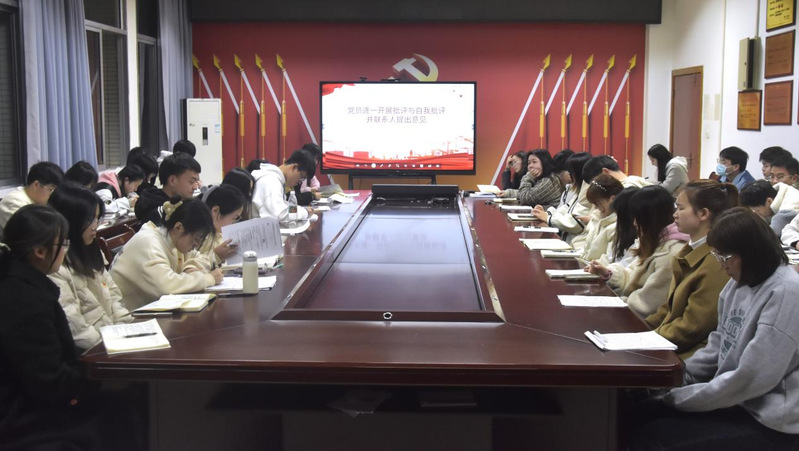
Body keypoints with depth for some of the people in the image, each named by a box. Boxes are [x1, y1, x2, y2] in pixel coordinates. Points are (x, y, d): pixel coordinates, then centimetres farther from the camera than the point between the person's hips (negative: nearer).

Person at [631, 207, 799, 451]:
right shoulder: (739, 283, 5)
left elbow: (751, 379, -24)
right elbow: (719, 344, 15)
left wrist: (680, 397, -17)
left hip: (769, 420, -8)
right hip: (734, 400, 8)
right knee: (641, 416, -1)